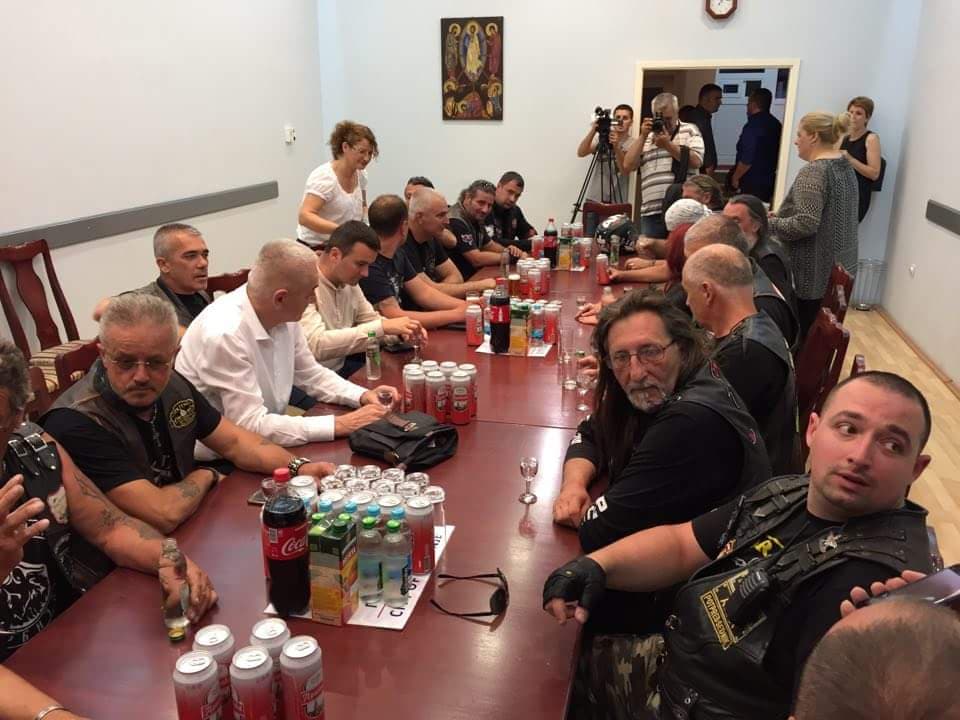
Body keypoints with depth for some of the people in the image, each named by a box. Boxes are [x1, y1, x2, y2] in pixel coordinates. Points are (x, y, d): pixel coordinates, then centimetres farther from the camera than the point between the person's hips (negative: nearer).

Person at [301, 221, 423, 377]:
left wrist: (401, 331, -6)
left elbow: (371, 319, 15)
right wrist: (382, 327, -30)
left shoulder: (348, 281, 4)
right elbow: (316, 345, -30)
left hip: (342, 367, 8)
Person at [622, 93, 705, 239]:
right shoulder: (646, 136, 19)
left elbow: (696, 161, -4)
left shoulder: (689, 130, 12)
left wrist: (668, 144, -8)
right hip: (651, 211, 3)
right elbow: (627, 167, 7)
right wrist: (643, 136, 2)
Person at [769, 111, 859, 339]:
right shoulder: (845, 166, 12)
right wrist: (781, 214, 15)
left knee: (805, 334, 0)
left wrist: (769, 223, -11)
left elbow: (806, 224, -25)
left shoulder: (813, 172, -18)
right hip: (839, 265, 9)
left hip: (816, 270, -9)